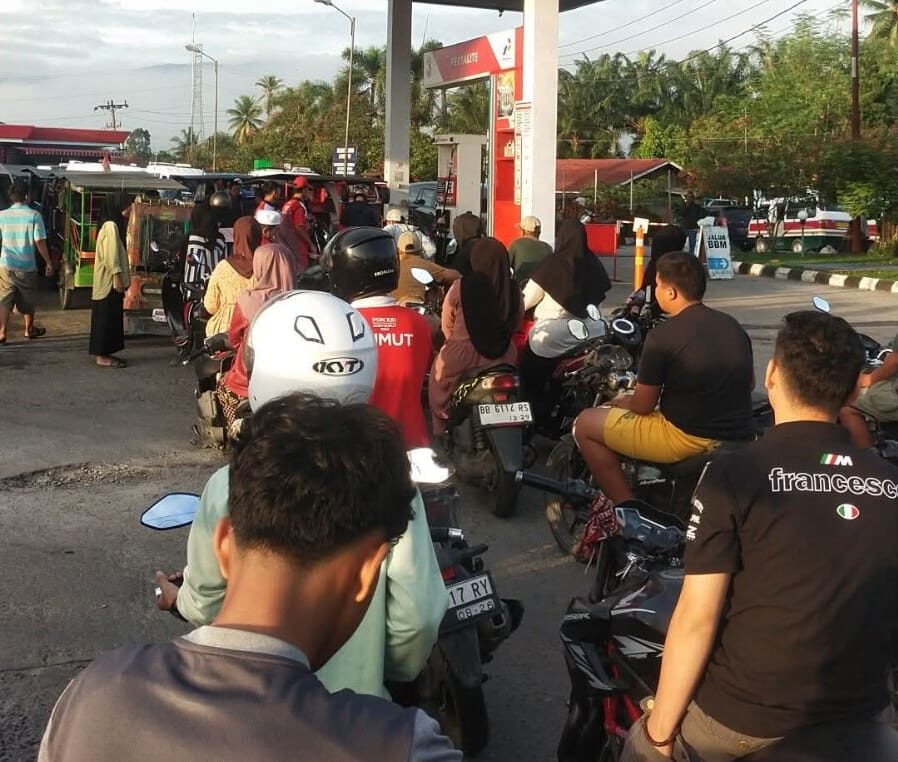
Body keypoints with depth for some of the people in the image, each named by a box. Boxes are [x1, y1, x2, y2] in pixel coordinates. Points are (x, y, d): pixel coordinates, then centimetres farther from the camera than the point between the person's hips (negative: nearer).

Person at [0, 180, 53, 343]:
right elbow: (40, 242, -11)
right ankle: (29, 329, 32)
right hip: (27, 266, -1)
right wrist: (48, 262, -2)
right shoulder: (34, 215, -10)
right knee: (28, 300, 16)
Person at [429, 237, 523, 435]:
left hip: (460, 359, -2)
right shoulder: (513, 289, -9)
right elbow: (516, 324, 6)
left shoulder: (461, 287, -15)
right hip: (502, 361, 2)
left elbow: (447, 326, -2)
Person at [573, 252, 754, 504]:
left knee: (585, 424, 5)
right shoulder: (734, 326, 8)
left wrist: (622, 402, 17)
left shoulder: (662, 335, -13)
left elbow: (643, 406, -7)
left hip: (690, 439, -8)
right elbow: (748, 384, 22)